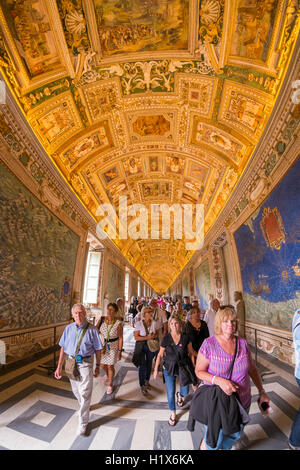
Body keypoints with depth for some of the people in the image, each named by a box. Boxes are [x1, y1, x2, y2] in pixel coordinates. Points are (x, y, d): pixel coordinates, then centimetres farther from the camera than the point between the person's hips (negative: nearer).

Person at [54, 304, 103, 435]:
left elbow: (97, 350, -6)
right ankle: (83, 407, 51)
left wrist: (98, 366, -1)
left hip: (85, 363, -4)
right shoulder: (68, 328, -5)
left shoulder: (91, 329, -14)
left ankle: (83, 423, 22)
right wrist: (59, 367, 2)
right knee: (76, 391, 22)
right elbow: (63, 348, 3)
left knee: (85, 393, 0)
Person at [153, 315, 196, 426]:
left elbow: (190, 353, 1)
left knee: (185, 392, 8)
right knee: (170, 393, 4)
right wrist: (156, 369, 0)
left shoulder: (185, 337, -11)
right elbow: (160, 355, -1)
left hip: (183, 367, 1)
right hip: (169, 368, 0)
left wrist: (192, 366, -1)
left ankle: (179, 395, 46)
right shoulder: (166, 338, -10)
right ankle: (173, 414, 34)